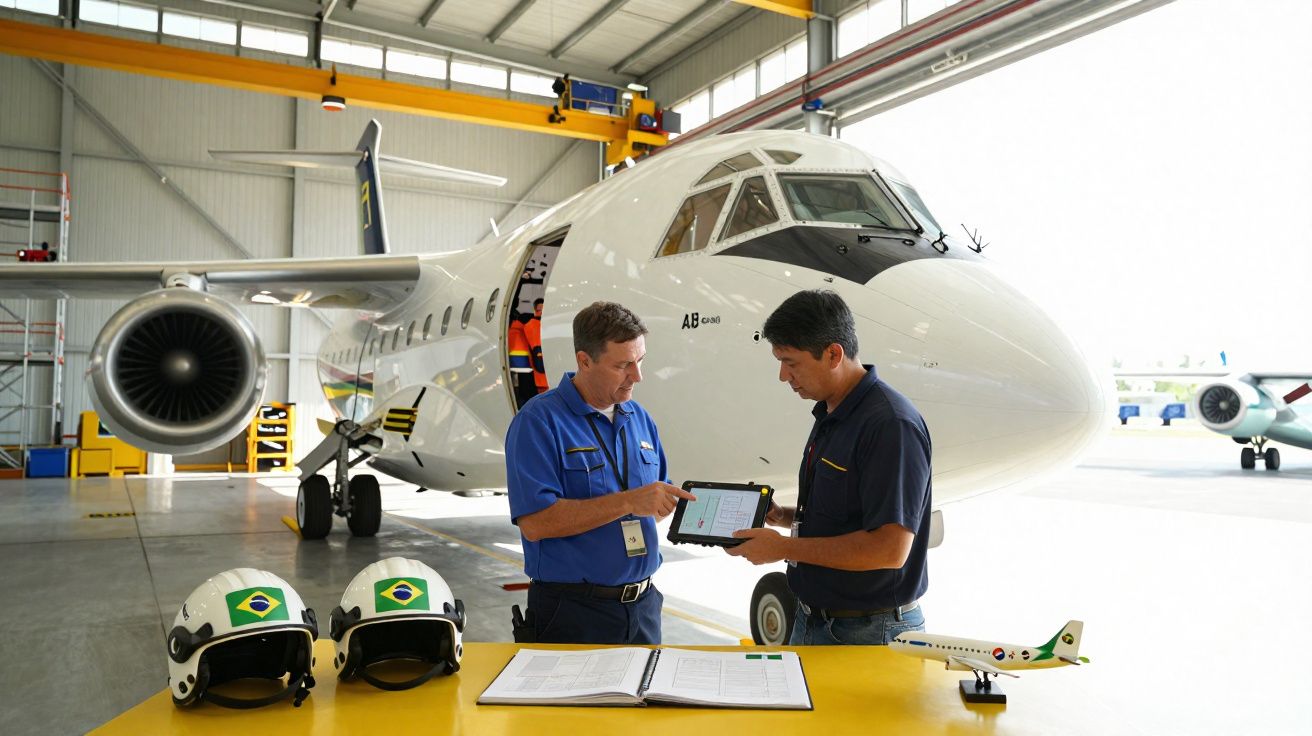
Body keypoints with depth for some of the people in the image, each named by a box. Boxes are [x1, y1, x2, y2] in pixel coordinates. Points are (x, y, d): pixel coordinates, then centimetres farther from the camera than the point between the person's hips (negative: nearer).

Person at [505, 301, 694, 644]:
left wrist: (690, 504, -6)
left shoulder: (639, 418, 9)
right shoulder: (537, 422, -13)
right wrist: (628, 502, -26)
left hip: (643, 605, 7)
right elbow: (534, 523, -23)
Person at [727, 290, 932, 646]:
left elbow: (891, 548, -27)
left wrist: (784, 548, -20)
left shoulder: (891, 424, -22)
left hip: (868, 633, -9)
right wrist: (782, 516, 1)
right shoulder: (830, 416, 7)